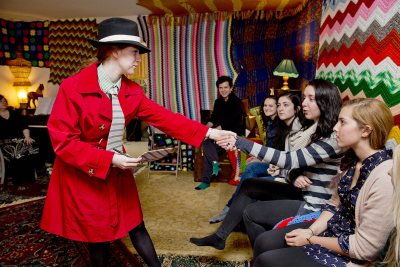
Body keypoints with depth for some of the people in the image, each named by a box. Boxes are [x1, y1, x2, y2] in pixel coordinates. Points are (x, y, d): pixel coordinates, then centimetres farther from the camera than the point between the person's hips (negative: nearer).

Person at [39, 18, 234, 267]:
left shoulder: (132, 91, -2)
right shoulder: (73, 87, -20)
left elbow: (163, 117, -6)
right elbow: (63, 141, -19)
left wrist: (207, 132, -13)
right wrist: (109, 159, -25)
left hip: (117, 172, 5)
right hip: (83, 176, -5)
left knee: (136, 226, 16)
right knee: (99, 237, 14)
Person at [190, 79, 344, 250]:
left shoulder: (334, 137, -23)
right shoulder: (317, 131, 8)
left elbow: (289, 160, -31)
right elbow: (297, 162, 8)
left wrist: (240, 142, -33)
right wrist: (295, 177, -18)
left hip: (313, 206, -9)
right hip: (303, 194, 9)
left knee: (250, 212, -3)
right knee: (248, 185, 5)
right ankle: (220, 236, 14)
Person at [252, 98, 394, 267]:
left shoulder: (385, 178, -28)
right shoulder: (352, 159, -1)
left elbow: (364, 247, -24)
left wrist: (311, 239, -15)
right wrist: (311, 231, -8)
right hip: (332, 228, 7)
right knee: (264, 242, -1)